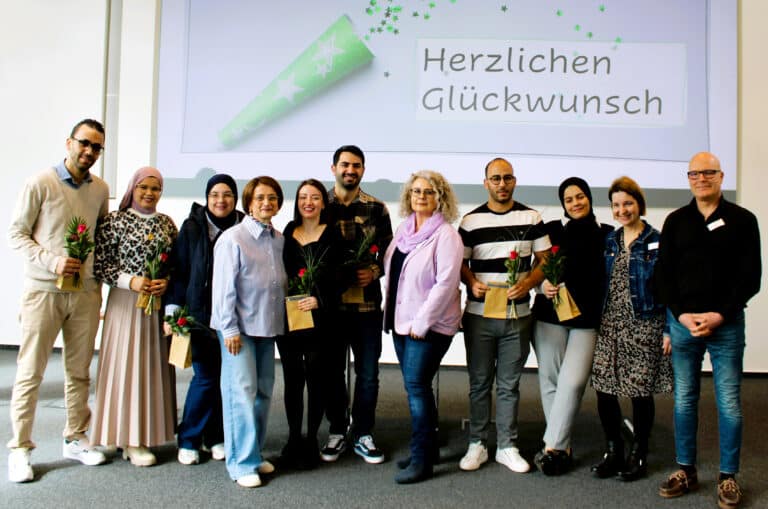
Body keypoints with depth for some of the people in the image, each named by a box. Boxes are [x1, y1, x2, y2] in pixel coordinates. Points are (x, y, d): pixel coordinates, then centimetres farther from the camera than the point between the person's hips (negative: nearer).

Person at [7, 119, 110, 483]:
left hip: (86, 292, 4)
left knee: (79, 371, 12)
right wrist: (52, 261, -17)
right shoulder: (40, 183, -6)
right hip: (43, 291, -4)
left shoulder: (101, 189, 7)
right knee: (30, 372, 2)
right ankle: (20, 449, 14)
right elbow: (16, 233, -6)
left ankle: (75, 439, 25)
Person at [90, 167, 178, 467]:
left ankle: (142, 435, 19)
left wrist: (167, 282, -6)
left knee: (153, 365, 7)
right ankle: (126, 437, 11)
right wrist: (130, 281, -16)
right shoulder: (115, 220, -2)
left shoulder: (167, 223, 9)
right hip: (125, 303, -4)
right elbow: (99, 264, -5)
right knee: (125, 365, 0)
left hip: (159, 303, 4)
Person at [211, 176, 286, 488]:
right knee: (242, 392, -4)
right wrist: (229, 328, -12)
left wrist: (281, 320, 10)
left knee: (263, 391, 11)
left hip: (268, 326, 6)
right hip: (239, 327, -6)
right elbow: (223, 287, -11)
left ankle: (254, 453, 25)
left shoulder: (279, 240, 7)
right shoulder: (233, 238, -9)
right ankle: (242, 462, 7)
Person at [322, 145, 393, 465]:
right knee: (333, 371, 10)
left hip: (368, 303, 1)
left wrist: (375, 271, -10)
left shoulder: (376, 209, 5)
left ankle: (363, 435, 23)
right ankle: (337, 431, 27)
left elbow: (389, 253, 8)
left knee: (368, 373, 7)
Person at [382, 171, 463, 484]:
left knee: (416, 385, -7)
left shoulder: (445, 235, -11)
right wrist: (391, 312, 11)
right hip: (401, 320, 7)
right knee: (417, 386, 13)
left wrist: (421, 322, -18)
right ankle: (428, 447, 27)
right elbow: (391, 269, 17)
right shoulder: (403, 230, 11)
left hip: (429, 324, -7)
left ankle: (422, 460, 5)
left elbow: (445, 283, -18)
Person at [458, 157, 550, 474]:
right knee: (479, 383, 9)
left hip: (517, 315, 1)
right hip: (479, 315, 0)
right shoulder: (471, 221, 3)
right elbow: (459, 262, 5)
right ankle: (477, 444, 21)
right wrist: (472, 282, -15)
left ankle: (507, 447, 22)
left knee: (509, 385, 10)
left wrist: (528, 283, -13)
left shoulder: (531, 218, 4)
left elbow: (544, 260, 5)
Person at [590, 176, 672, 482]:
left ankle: (639, 455, 21)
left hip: (644, 326, -4)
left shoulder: (656, 242, -3)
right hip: (610, 325, 4)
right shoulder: (609, 241, 11)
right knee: (604, 388, 2)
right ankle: (613, 452, 20)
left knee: (641, 391, 4)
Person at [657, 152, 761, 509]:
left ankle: (727, 476, 16)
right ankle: (686, 470, 20)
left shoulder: (742, 220, 3)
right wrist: (681, 315, -7)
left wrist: (720, 315, -11)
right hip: (682, 322, 2)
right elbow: (665, 274, 6)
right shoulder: (676, 221, 8)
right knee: (684, 400, 8)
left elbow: (750, 277, -1)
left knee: (729, 403, 3)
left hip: (726, 323, -2)